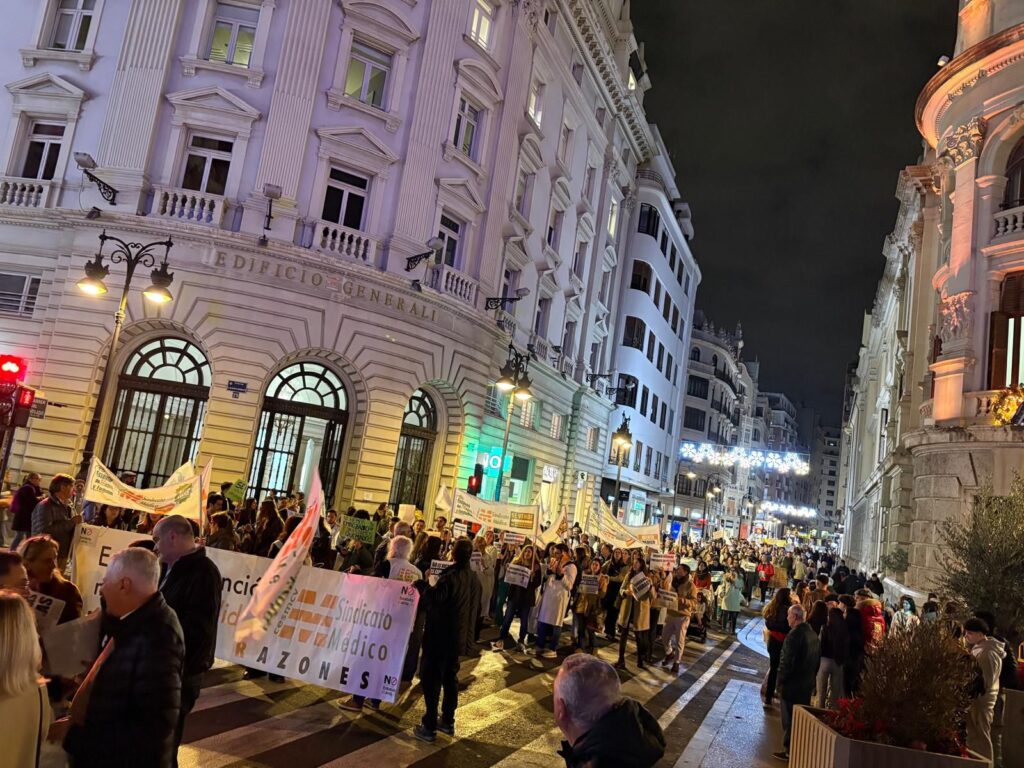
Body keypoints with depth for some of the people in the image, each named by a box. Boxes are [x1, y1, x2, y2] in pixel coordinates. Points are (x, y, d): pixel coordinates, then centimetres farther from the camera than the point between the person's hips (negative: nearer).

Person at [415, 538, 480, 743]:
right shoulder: (474, 578, 2)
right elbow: (475, 608, 13)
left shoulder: (450, 576, -23)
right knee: (450, 678, 18)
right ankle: (447, 721, 28)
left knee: (431, 679, 1)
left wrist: (425, 585, -3)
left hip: (440, 637, -8)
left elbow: (431, 599, -19)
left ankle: (429, 727, 5)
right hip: (459, 637, 8)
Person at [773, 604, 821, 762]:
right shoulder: (813, 633, 4)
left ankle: (789, 750, 11)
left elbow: (787, 661, -23)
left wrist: (781, 681, -13)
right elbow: (817, 659, 12)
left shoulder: (794, 635, -22)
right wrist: (811, 677, 19)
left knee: (789, 719, 4)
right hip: (807, 684, 8)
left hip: (792, 684, -8)